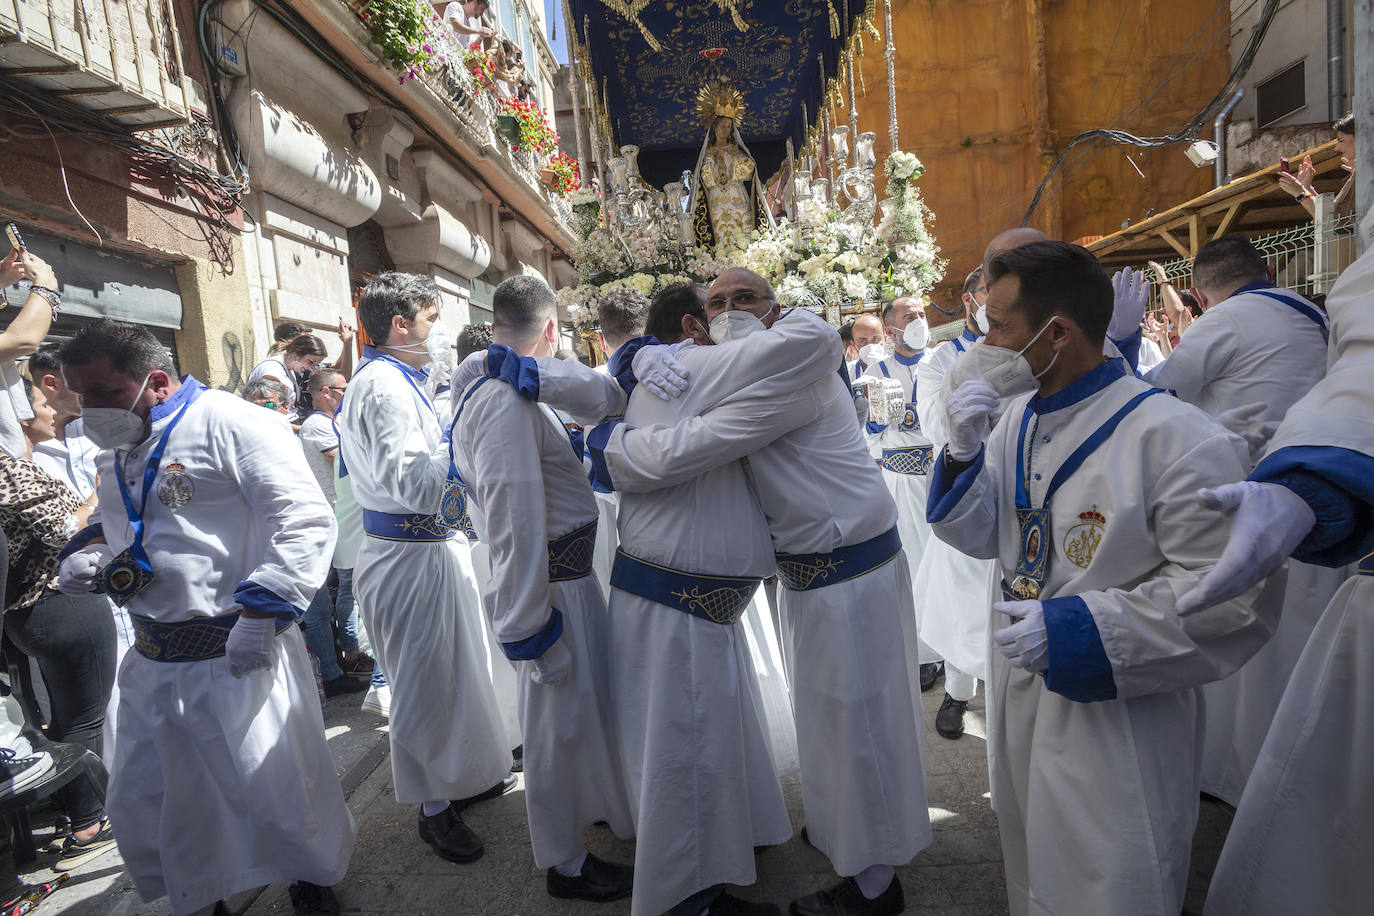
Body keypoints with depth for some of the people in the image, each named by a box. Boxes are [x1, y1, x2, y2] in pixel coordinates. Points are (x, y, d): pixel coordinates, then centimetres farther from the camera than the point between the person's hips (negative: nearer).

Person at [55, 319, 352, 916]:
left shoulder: (230, 424, -15)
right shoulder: (116, 448, 12)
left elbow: (306, 523, -21)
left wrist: (260, 612, -24)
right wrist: (89, 549, 8)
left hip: (239, 658, -8)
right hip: (151, 664, 8)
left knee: (278, 791, 6)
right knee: (138, 807, 19)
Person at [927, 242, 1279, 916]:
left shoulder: (1175, 438, -22)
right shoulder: (1017, 419, 0)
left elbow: (1238, 596, -22)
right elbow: (983, 536, 5)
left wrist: (1078, 628, -28)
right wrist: (964, 453, -13)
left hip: (1117, 717, -6)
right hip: (1019, 695, 7)